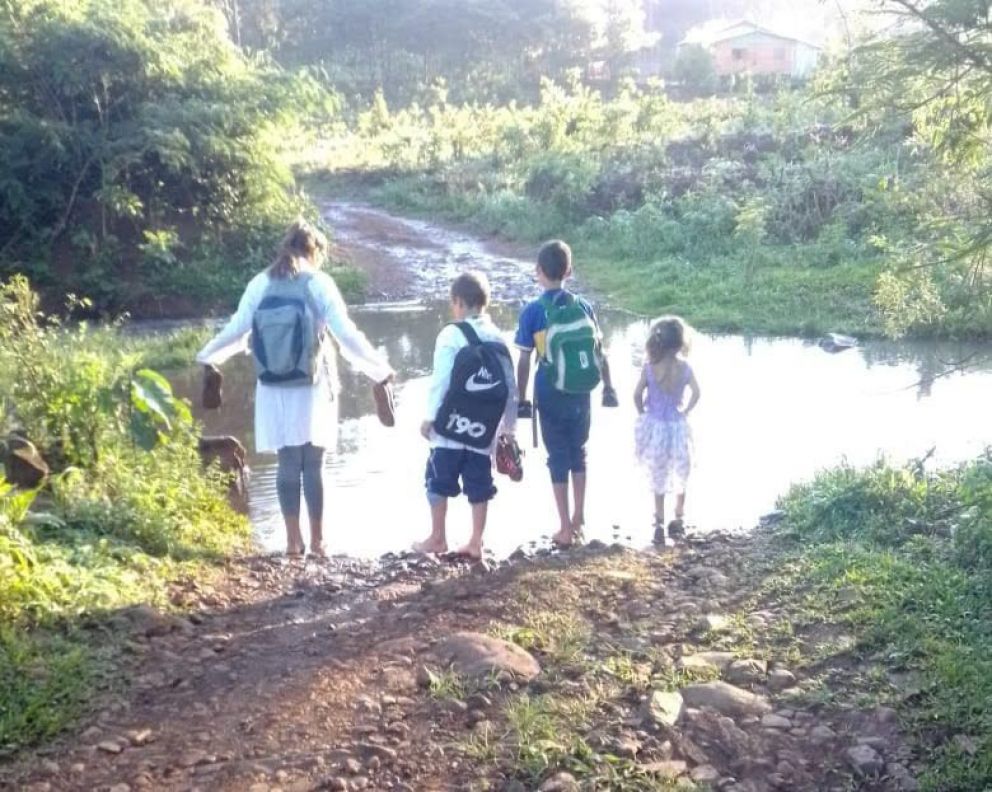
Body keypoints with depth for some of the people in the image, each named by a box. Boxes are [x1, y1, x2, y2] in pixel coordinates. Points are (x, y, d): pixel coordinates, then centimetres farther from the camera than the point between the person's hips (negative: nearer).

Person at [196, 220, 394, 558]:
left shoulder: (260, 284, 2)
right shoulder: (319, 283, -5)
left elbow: (236, 331, 5)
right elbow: (347, 335, -8)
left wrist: (205, 356, 22)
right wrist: (380, 368, 1)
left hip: (275, 390, 2)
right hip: (313, 388, -2)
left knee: (288, 463, 8)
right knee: (313, 464, 5)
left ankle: (293, 540, 10)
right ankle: (317, 539, 10)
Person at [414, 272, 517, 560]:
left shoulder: (452, 335, -9)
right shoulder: (498, 339, 7)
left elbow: (440, 381, -12)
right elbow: (510, 387, 8)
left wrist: (429, 417, -4)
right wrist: (509, 426, 15)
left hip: (451, 427, -5)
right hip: (484, 430, 5)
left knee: (439, 482, 8)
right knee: (479, 486, 10)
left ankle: (437, 539, 15)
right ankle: (475, 544, 13)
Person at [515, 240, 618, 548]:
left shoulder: (532, 311, -10)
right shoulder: (584, 306, 0)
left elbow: (524, 361, -8)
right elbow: (599, 352, 4)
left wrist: (521, 399, 1)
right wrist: (608, 387, 15)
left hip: (551, 396, -3)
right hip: (581, 394, 3)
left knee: (558, 458, 5)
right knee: (578, 453, 19)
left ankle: (566, 529, 9)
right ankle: (578, 519, 27)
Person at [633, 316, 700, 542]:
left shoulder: (650, 367, -10)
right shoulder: (684, 367, -8)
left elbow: (637, 395, -8)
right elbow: (696, 393, 0)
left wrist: (643, 414, 8)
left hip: (653, 426, 0)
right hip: (677, 427, 0)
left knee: (658, 477, 12)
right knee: (680, 475, 20)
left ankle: (659, 523, 10)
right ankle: (678, 519, 27)